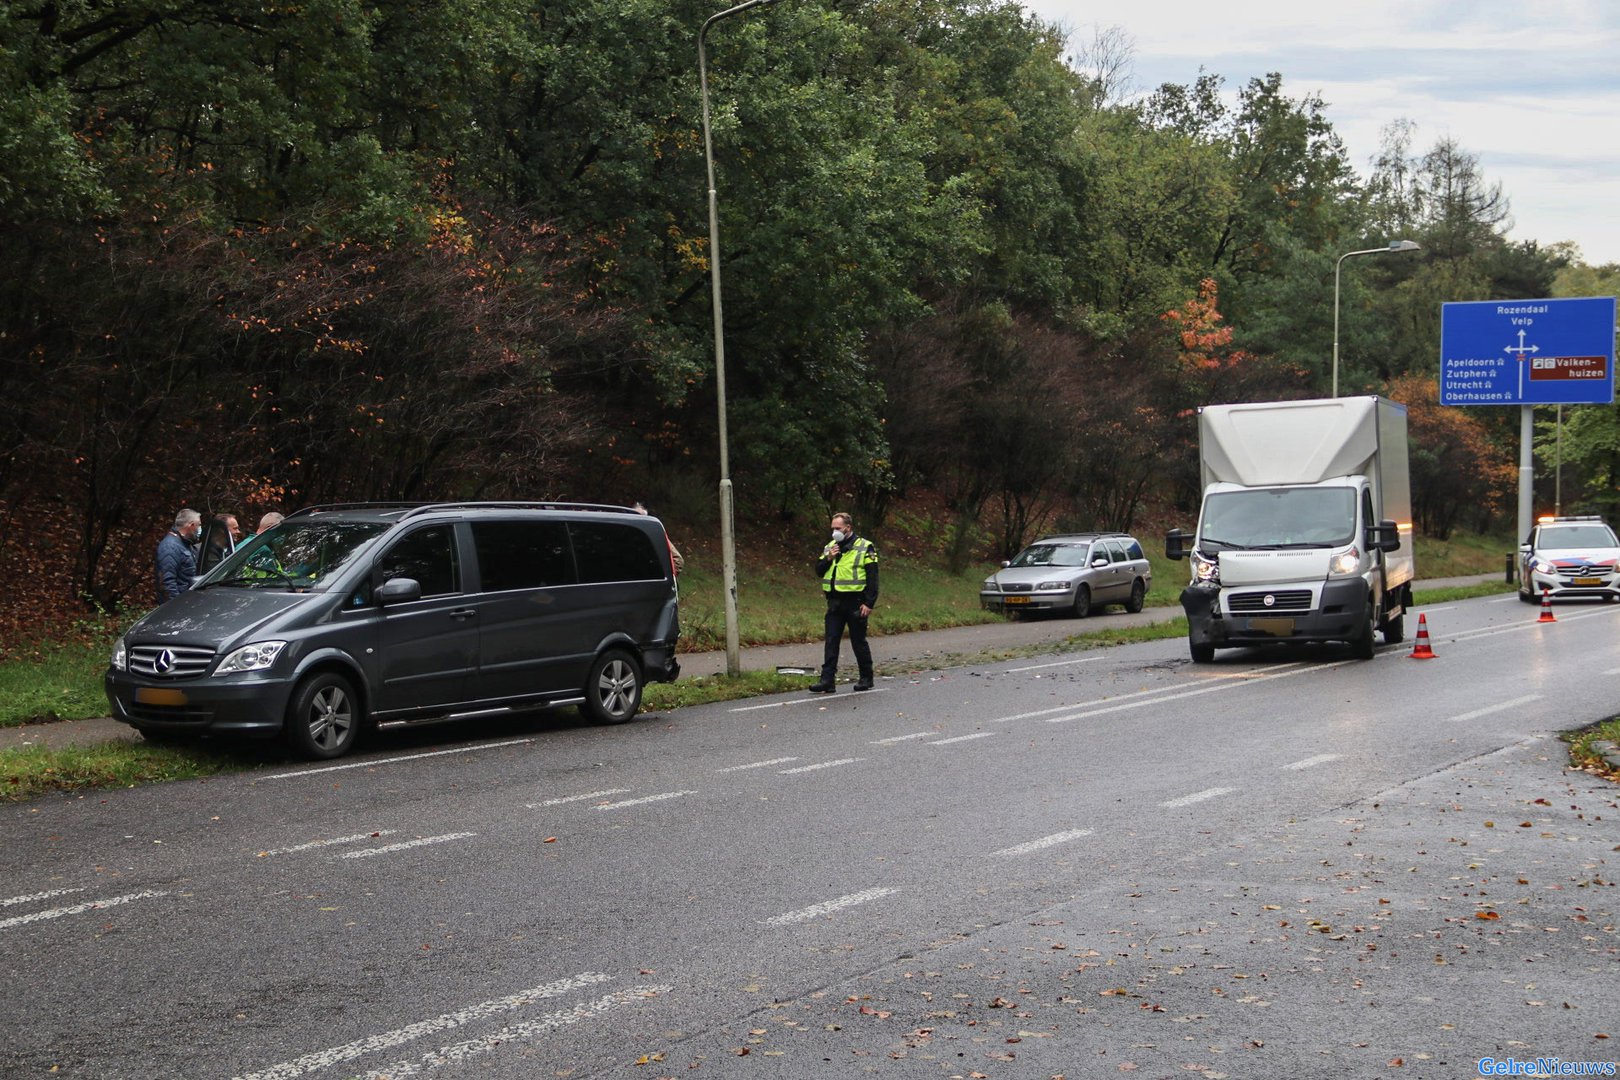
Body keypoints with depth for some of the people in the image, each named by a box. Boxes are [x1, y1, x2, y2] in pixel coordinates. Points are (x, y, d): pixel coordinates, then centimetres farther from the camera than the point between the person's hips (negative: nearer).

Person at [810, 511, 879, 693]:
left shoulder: (864, 547, -5)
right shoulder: (829, 547, 12)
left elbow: (872, 577, -8)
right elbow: (819, 571, 12)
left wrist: (869, 603, -14)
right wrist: (828, 558, -7)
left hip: (855, 603, -5)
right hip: (835, 603, 5)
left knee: (859, 642, 4)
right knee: (831, 641, -1)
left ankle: (866, 679, 17)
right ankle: (828, 680, -2)